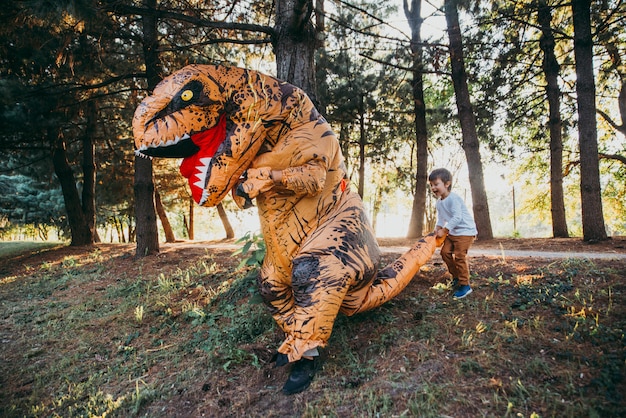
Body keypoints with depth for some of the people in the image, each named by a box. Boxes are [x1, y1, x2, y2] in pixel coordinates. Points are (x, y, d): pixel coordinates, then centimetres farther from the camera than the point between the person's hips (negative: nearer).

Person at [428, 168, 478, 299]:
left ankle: (465, 285, -4)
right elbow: (441, 217, 16)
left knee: (459, 256, -13)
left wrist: (444, 230, -24)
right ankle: (456, 277, 21)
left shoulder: (453, 198, -21)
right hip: (452, 232, 9)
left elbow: (457, 217, -27)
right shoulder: (439, 202, 8)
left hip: (465, 231, -9)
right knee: (445, 251, 5)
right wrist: (438, 228, -2)